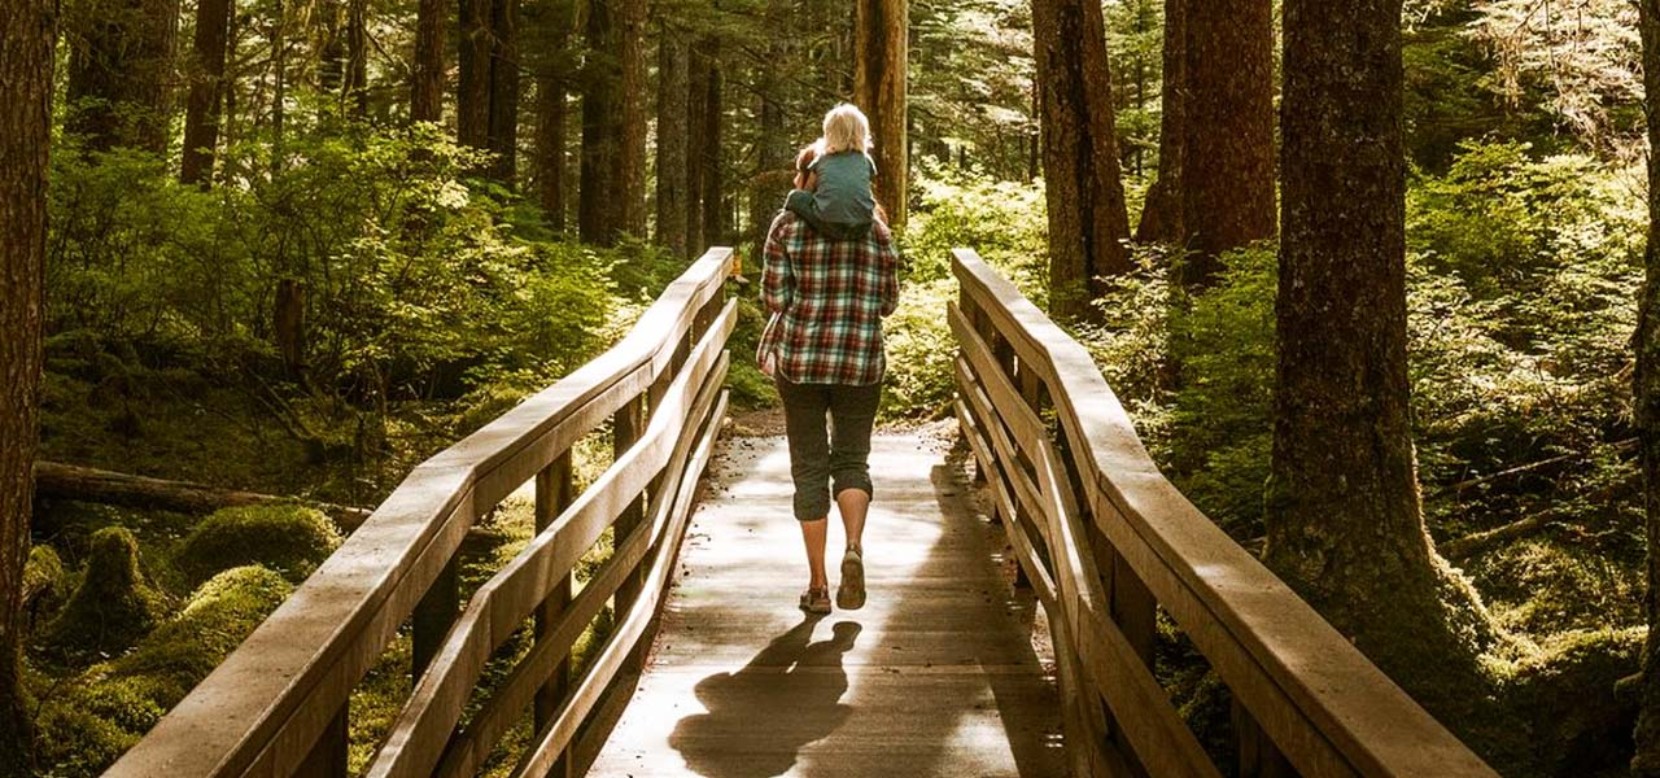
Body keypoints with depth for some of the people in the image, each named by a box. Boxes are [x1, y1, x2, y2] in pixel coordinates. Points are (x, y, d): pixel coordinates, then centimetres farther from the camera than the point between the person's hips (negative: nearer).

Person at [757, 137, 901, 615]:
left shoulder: (788, 225, -2)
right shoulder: (875, 229, 4)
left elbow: (773, 297, -5)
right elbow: (888, 303, 5)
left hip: (800, 356, -1)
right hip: (862, 360, 1)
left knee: (809, 467, 7)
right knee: (852, 460, 14)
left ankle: (818, 584, 8)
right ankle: (854, 548, -14)